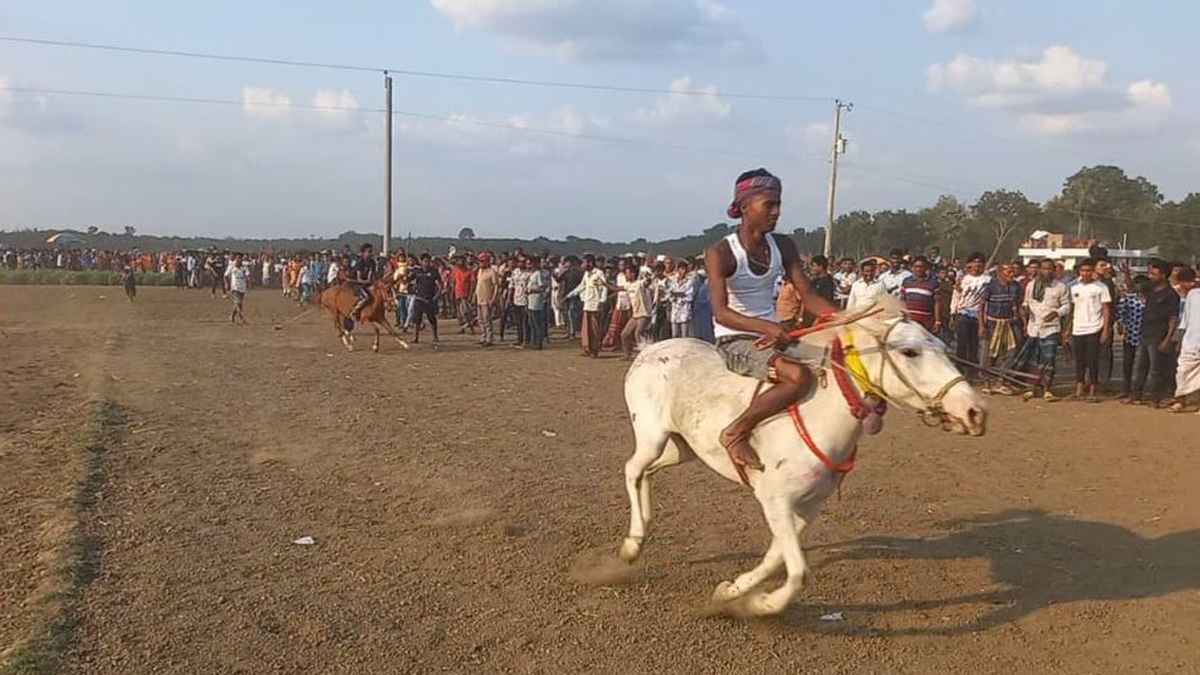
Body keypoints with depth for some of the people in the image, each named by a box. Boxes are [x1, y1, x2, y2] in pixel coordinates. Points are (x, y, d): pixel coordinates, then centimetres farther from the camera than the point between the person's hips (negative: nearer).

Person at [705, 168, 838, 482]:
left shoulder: (783, 247, 4)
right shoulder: (720, 253, -14)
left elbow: (808, 296, 3)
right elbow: (721, 312, -25)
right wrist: (765, 327, -40)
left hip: (773, 336, 7)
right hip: (735, 341, -7)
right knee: (799, 375, -32)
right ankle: (736, 433, -18)